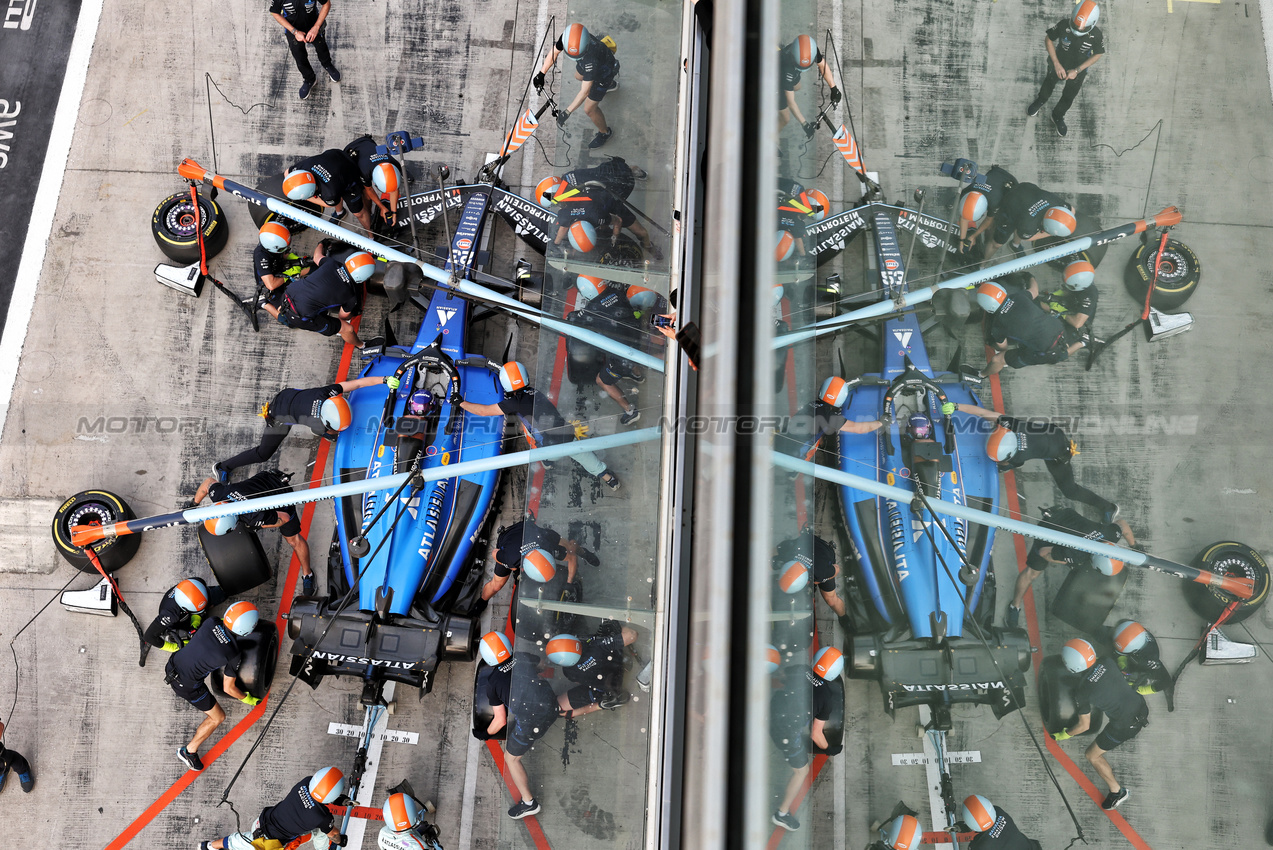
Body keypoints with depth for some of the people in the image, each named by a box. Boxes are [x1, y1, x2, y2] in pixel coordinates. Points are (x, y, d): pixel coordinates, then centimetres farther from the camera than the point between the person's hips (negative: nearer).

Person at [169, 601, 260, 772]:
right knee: (218, 717, 14)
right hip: (187, 686, -6)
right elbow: (228, 688, -13)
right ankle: (189, 751, 27)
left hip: (172, 666, 6)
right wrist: (247, 699, 5)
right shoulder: (234, 655, -26)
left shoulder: (212, 622, -17)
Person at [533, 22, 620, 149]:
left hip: (603, 71, -7)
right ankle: (611, 85, 65)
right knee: (579, 76, 37)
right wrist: (541, 74, -19)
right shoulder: (567, 35, -34)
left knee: (589, 109, 3)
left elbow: (585, 92, -44)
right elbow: (554, 52, -14)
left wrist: (567, 112, -46)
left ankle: (604, 132, 36)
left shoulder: (591, 60, -50)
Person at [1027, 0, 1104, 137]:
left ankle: (1058, 117, 52)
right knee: (1049, 84, 31)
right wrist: (1056, 64, -23)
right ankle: (1040, 101, 64)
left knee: (1068, 97, 22)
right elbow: (1048, 39, -18)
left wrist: (1077, 71, -23)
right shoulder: (1064, 25, -35)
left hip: (1078, 70, 0)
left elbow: (1097, 54, -15)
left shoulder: (1096, 36, -33)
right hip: (1058, 64, 0)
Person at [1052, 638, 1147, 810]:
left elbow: (1084, 726, -11)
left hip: (1124, 727, -6)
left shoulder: (1082, 691, -24)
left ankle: (1117, 792, 25)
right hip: (1142, 707, 6)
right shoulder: (1106, 663, -13)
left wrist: (1064, 735, 5)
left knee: (1092, 756, 14)